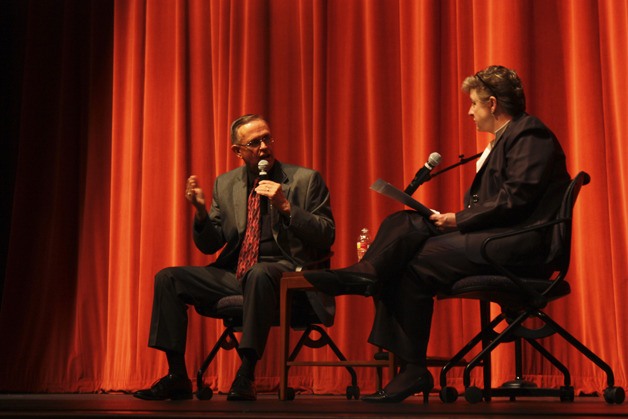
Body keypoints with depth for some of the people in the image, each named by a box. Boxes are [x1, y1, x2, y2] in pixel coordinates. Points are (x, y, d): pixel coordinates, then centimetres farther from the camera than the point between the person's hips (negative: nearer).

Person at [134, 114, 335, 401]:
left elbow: (326, 237, -5)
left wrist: (285, 206, -16)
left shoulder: (306, 179, 2)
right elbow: (210, 245, 14)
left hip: (285, 273, -5)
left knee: (259, 274, -39)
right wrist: (201, 211, -6)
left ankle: (246, 376, -33)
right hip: (235, 275, 5)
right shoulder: (225, 184, 14)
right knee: (167, 278, -8)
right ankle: (177, 377, -7)